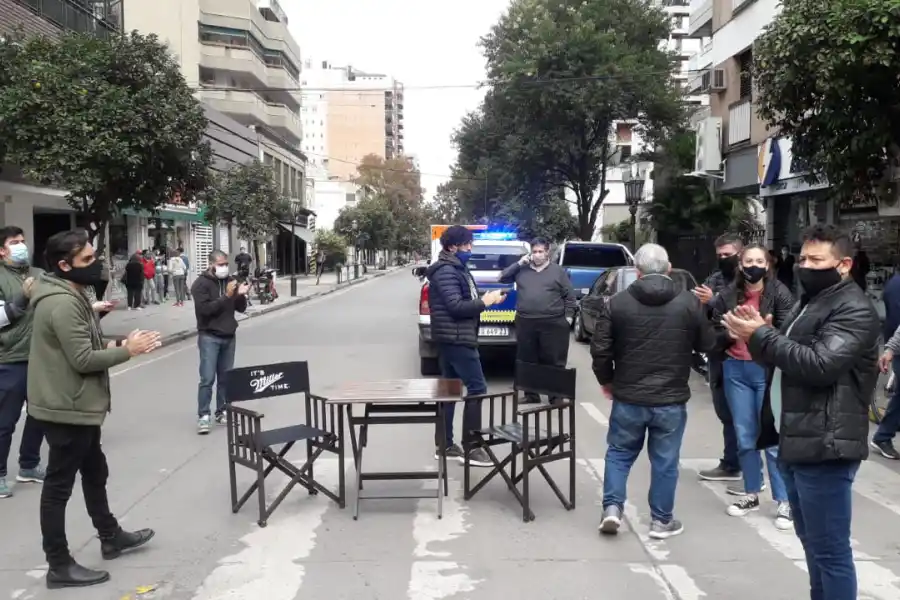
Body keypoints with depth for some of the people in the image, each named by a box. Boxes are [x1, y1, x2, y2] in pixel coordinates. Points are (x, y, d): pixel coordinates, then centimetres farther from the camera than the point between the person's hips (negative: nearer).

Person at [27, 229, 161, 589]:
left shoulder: (71, 296, 11)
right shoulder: (63, 303, -23)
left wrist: (117, 345, 1)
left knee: (95, 472, 22)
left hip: (78, 406, 11)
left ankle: (110, 537, 39)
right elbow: (83, 360, -25)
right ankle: (59, 566, 13)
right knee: (59, 485, 1)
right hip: (66, 409, -11)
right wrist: (126, 351, -15)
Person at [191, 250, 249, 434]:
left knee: (225, 378, 8)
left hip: (229, 336, 6)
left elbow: (241, 308, 11)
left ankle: (222, 412, 16)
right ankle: (203, 416, -5)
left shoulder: (230, 281, 11)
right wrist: (226, 296, -22)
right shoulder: (201, 283, -6)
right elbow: (205, 309, -19)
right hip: (209, 337, -5)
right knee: (208, 378, -9)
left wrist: (241, 295, -9)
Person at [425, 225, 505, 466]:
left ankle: (444, 445, 17)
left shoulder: (456, 268, 18)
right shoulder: (446, 271, -15)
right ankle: (471, 448, -4)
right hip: (456, 338, -11)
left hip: (453, 338, 11)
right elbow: (456, 306, -22)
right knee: (477, 388, -9)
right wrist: (485, 302, -15)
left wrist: (483, 299, 5)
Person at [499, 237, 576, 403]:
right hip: (525, 323, 3)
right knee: (527, 361, 8)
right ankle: (531, 394, 19)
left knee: (554, 361, 0)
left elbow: (570, 296, 7)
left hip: (552, 324, -2)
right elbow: (502, 278, 7)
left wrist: (567, 316, -2)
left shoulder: (558, 271, 6)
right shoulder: (522, 270, 11)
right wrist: (518, 263, 0)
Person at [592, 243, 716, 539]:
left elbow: (600, 349, -4)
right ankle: (661, 520, 20)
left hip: (628, 397, 0)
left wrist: (606, 380, 12)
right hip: (671, 399, 0)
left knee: (619, 453, 18)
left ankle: (612, 507, 10)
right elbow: (708, 344, 7)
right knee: (665, 461, 12)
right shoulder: (689, 302, -5)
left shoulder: (617, 302, -5)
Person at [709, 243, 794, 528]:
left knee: (773, 437, -3)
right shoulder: (727, 296, 6)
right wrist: (733, 332, -12)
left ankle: (784, 501, 7)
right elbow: (717, 336, 8)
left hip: (767, 370, -4)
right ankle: (751, 494, 25)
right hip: (735, 370, 4)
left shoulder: (780, 294, -4)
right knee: (745, 437, 12)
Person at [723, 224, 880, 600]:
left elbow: (820, 364, -24)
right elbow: (788, 357, 22)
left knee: (830, 548, -3)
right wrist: (759, 335, 2)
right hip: (796, 442, 10)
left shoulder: (854, 309, -12)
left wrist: (762, 336, -17)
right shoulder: (813, 302, 20)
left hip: (824, 448, -10)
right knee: (812, 542, 21)